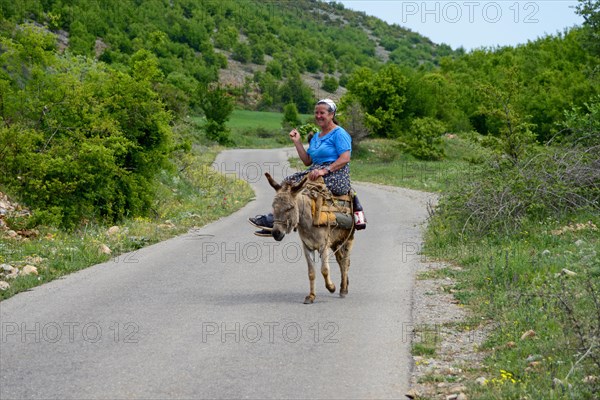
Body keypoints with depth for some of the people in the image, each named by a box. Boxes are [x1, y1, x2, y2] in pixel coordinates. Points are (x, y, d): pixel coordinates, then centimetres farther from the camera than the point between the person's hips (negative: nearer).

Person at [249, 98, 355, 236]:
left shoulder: (339, 133, -5)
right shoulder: (316, 136, 21)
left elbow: (345, 158, -17)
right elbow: (307, 161, 18)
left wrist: (325, 170, -26)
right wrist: (297, 142, 11)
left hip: (335, 176, -8)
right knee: (288, 182, -9)